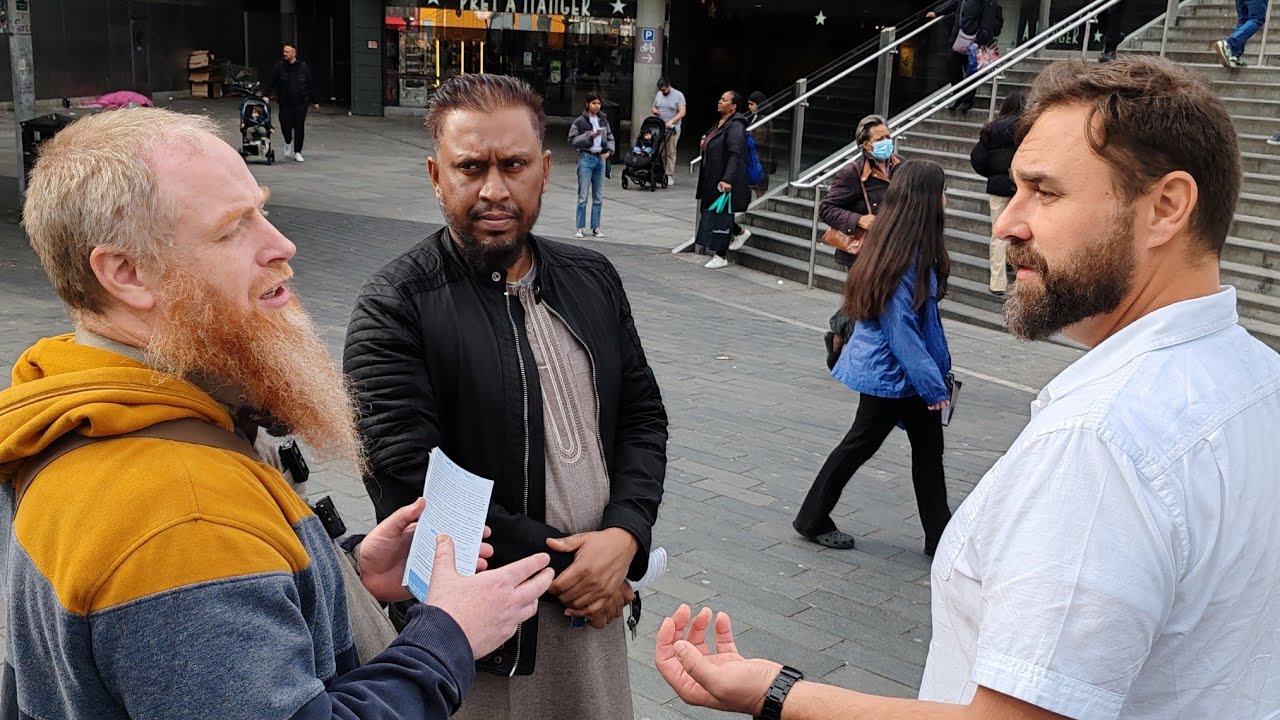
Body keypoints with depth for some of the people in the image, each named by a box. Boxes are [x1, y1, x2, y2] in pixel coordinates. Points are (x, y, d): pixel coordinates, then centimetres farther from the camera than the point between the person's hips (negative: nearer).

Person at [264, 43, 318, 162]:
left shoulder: (303, 66, 0)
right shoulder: (279, 65, -1)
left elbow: (311, 84, 6)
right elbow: (271, 81, -2)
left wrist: (314, 101, 8)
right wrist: (267, 95, -14)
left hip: (301, 103, 0)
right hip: (285, 103, 0)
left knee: (299, 128, 0)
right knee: (285, 126, -3)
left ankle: (297, 152, 13)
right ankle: (288, 142, 29)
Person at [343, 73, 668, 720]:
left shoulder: (592, 279, 4)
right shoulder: (394, 309, -14)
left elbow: (643, 414, 6)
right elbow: (409, 485, -20)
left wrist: (625, 534, -11)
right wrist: (557, 565, -16)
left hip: (597, 605, 5)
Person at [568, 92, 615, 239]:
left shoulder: (603, 121, 10)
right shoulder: (580, 121, -4)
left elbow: (610, 138, 17)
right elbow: (572, 140, -6)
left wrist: (609, 151, 0)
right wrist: (589, 136, -17)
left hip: (600, 158, 5)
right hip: (586, 158, -5)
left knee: (598, 196, 7)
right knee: (583, 196, -5)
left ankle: (596, 228, 13)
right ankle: (580, 228, 1)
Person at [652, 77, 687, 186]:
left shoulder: (678, 95, -4)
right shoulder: (658, 94, 12)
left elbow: (682, 112, -11)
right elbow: (653, 107, 23)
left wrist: (671, 122, -22)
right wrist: (654, 110, -2)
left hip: (672, 129, -5)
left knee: (670, 152, -5)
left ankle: (670, 176, -4)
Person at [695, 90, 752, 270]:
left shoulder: (735, 126, -17)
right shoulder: (720, 123, 12)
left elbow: (735, 155, -27)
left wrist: (727, 180, -34)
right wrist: (704, 144, 14)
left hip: (725, 182, -10)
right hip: (712, 179, 10)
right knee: (707, 211, 15)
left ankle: (721, 257, 10)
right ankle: (741, 232, 34)